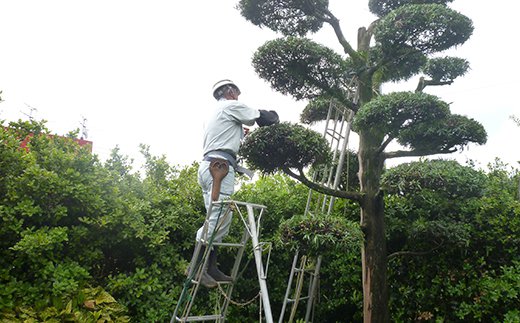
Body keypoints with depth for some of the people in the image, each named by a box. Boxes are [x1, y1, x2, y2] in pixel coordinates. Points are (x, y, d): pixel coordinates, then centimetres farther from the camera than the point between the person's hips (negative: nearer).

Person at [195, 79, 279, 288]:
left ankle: (211, 267, 6)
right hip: (220, 165, -10)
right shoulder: (231, 106, 2)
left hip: (209, 166, 10)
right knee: (219, 218, -15)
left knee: (217, 219, 7)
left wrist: (241, 133, 40)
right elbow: (260, 118, 2)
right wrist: (275, 118, 22)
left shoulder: (213, 114, 29)